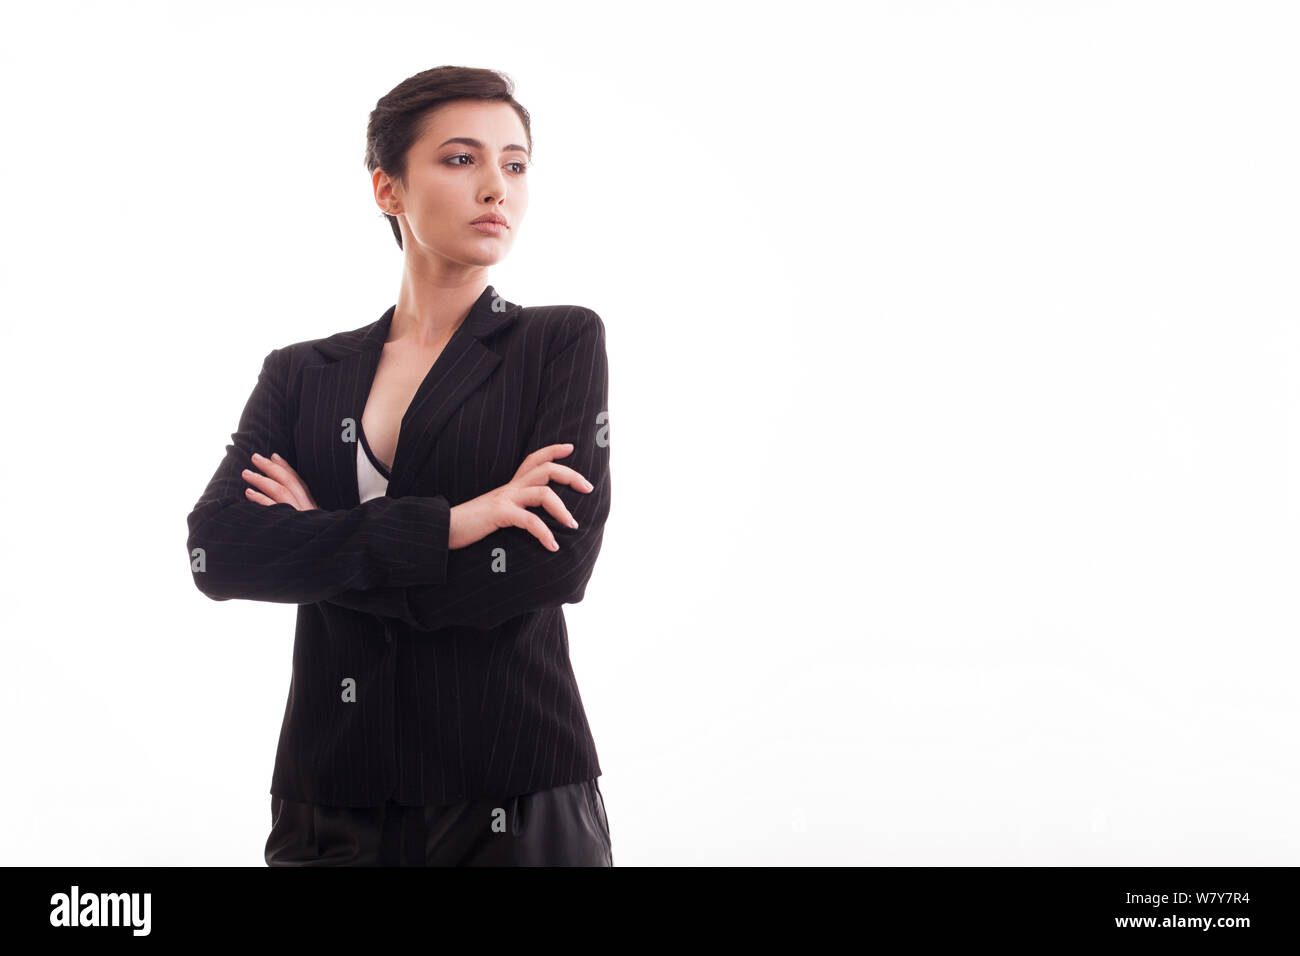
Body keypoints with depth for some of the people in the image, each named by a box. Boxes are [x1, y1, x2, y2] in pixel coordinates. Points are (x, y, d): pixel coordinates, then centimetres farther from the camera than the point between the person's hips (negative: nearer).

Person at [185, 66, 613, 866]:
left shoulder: (565, 343, 1)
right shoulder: (302, 376, 8)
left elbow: (558, 561, -13)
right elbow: (217, 554, -8)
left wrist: (319, 541, -8)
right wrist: (445, 526, -17)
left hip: (515, 800, -2)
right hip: (334, 800, 2)